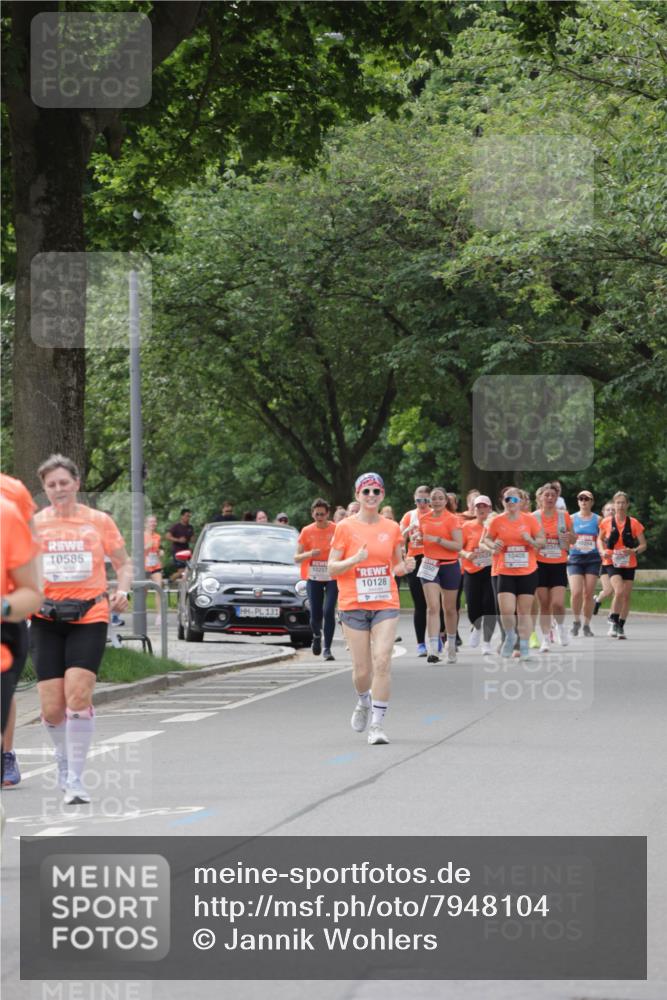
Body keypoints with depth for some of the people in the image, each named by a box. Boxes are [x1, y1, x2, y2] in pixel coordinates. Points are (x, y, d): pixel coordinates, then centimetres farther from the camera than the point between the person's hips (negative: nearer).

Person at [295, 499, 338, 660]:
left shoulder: (336, 530, -4)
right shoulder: (307, 532, 0)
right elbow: (297, 558, 1)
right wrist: (309, 554, -19)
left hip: (332, 577, -2)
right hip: (313, 578, 2)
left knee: (329, 611, -15)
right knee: (315, 615, 0)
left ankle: (327, 648, -6)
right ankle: (317, 635, 33)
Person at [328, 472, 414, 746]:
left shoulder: (392, 528, 8)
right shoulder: (345, 528, 0)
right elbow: (332, 568, -1)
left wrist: (405, 566, -5)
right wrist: (355, 560, -19)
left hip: (385, 604, 1)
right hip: (353, 605, -1)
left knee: (382, 662, -14)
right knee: (361, 669, 0)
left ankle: (377, 724, -10)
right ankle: (363, 702, 34)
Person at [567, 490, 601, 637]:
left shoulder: (597, 519, 5)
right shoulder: (572, 519, 5)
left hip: (592, 559, 0)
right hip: (575, 559, 0)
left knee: (588, 594, 0)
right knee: (576, 593, -13)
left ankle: (587, 625, 12)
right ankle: (576, 622, 7)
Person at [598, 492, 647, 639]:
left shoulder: (634, 523, -3)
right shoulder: (606, 522, -2)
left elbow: (643, 545, 0)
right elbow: (600, 539, 14)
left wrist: (634, 551, -20)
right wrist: (602, 551, -5)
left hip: (629, 564, 2)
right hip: (612, 563, -2)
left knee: (627, 596, 3)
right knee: (619, 591, -21)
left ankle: (621, 626, 16)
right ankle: (613, 621, -5)